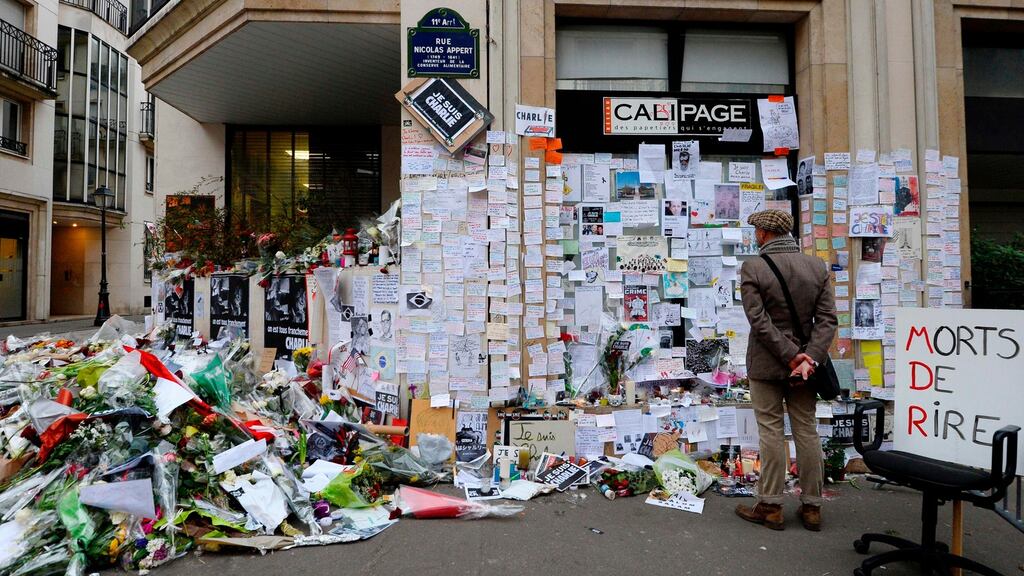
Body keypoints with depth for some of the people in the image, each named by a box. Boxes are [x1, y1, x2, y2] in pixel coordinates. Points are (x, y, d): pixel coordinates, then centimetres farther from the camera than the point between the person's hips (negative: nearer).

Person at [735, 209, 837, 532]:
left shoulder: (752, 269, -11)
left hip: (766, 363, -4)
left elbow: (759, 321, -16)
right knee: (807, 432, 12)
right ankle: (812, 507, 22)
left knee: (771, 433, 5)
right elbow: (827, 319, -4)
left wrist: (791, 356, -12)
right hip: (805, 360, 4)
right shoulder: (817, 266, 2)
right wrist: (809, 358, -10)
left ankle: (770, 507, 15)